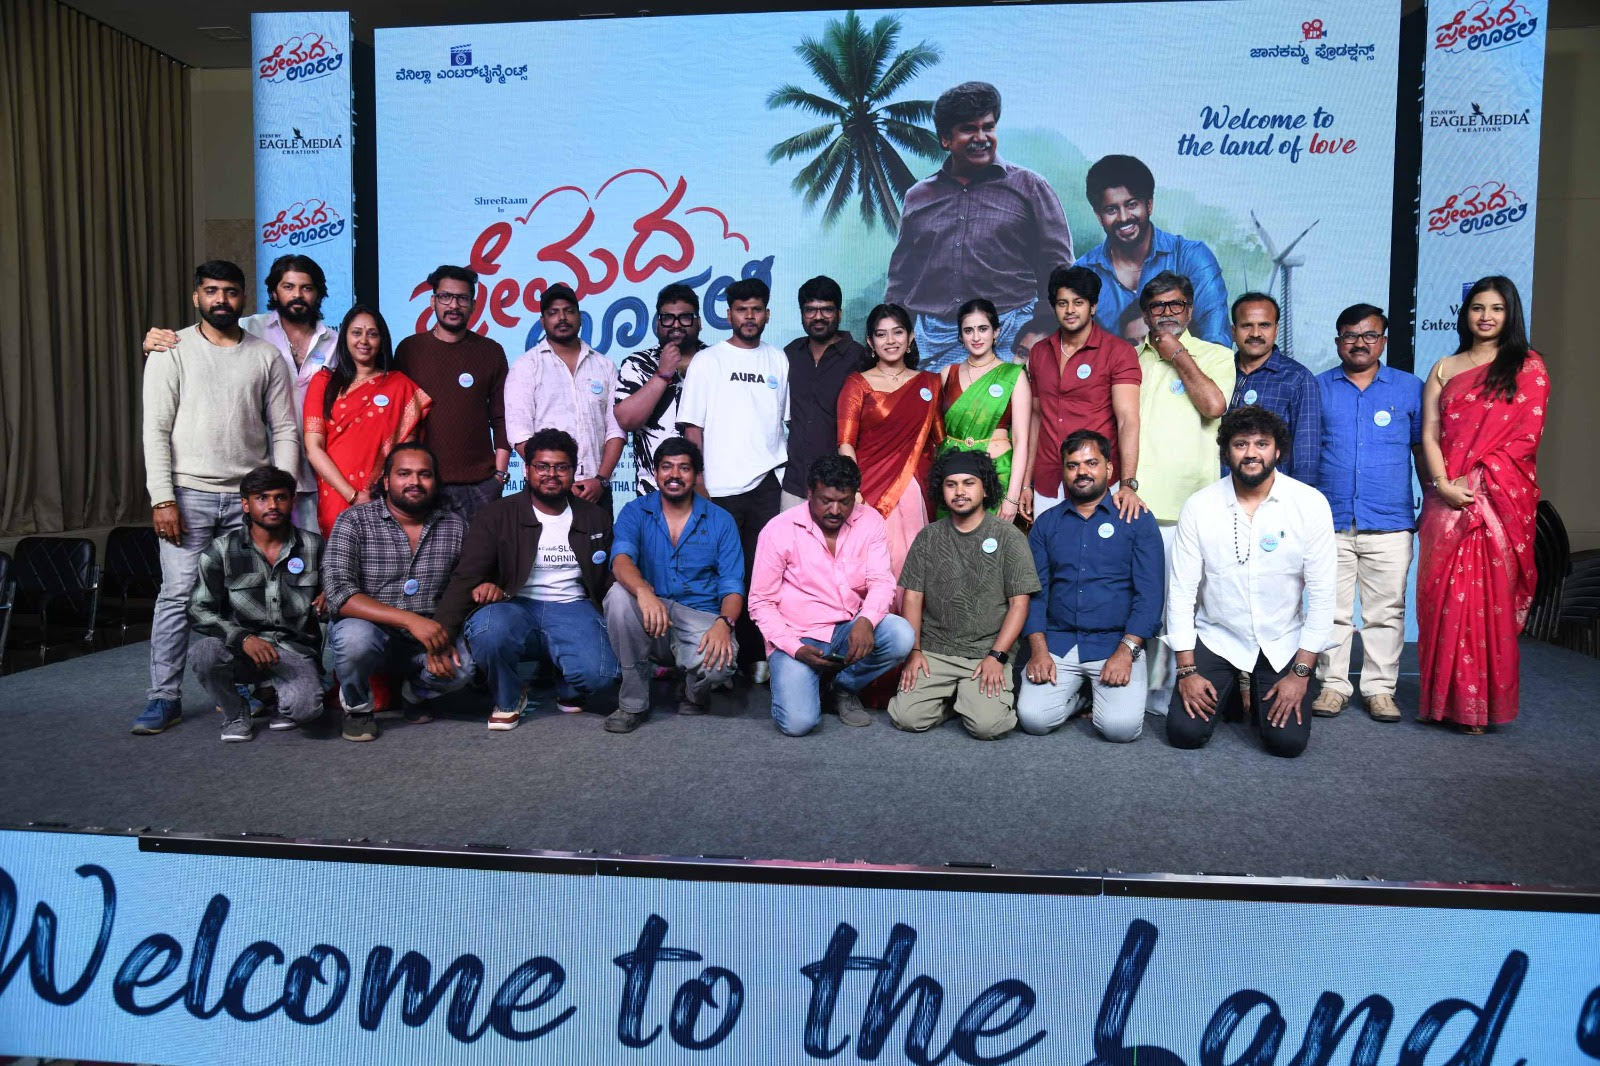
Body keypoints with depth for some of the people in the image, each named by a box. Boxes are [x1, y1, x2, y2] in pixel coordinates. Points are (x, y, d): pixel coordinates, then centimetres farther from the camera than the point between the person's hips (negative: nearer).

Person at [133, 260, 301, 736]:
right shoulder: (172, 351, 4)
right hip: (189, 494, -1)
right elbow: (156, 429, -1)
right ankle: (164, 697, 4)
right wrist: (162, 498, -10)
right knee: (178, 594, -5)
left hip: (250, 496, 2)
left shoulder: (266, 356, 9)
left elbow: (284, 431, 8)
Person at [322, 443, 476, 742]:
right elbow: (339, 593, -20)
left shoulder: (455, 526, 2)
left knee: (463, 665, -28)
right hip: (371, 630, -2)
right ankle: (356, 707, -1)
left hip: (428, 637, 2)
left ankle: (414, 692, 10)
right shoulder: (354, 521, -8)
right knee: (355, 636, -36)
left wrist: (443, 637, -21)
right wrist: (410, 619, -30)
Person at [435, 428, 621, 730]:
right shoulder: (497, 516, 4)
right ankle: (508, 700, -4)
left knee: (600, 673, -30)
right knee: (488, 628, -38)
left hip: (572, 609, 1)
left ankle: (568, 691, 12)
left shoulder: (597, 518, 13)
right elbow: (465, 577, -5)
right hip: (516, 607, -1)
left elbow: (610, 580, 14)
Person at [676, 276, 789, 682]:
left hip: (768, 482, 2)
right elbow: (692, 427, 3)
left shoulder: (779, 361, 13)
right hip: (719, 486, -2)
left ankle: (755, 655, 9)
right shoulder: (708, 360, 6)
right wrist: (697, 484, -4)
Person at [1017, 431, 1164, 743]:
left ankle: (1100, 692, 12)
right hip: (1057, 640, 2)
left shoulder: (1137, 519, 3)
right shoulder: (1046, 523, 12)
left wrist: (1126, 650, -15)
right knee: (1033, 718, -18)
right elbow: (1035, 590, 6)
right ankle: (1077, 692, 14)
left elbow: (1150, 593, -3)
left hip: (1117, 641, -2)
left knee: (1121, 726, -22)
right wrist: (1038, 650, -8)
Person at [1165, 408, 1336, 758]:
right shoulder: (1198, 506, -8)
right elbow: (1181, 591, -6)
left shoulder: (1311, 504, -9)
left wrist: (1300, 673, -11)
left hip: (1282, 645, 0)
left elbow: (1322, 594, -8)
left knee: (1288, 740, -14)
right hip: (1216, 638, 0)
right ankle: (1226, 691, 22)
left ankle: (1260, 696, 21)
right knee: (1184, 732, -12)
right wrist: (1187, 671, -9)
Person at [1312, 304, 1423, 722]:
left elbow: (1423, 450, 12)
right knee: (1331, 609, 5)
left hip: (1389, 523, 0)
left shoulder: (1409, 388, 9)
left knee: (1386, 610, 3)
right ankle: (1333, 684, 15)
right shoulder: (1318, 388, 8)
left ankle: (1380, 688, 14)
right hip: (1329, 521, 0)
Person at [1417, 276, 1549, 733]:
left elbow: (1525, 434, -2)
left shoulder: (1528, 367, 8)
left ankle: (1482, 704, 5)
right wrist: (1444, 484, -9)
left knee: (1491, 598, -2)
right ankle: (1446, 697, 9)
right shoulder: (1444, 369, 15)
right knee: (1443, 596, 1)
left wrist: (1477, 479, -11)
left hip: (1501, 498, -2)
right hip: (1448, 498, 2)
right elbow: (1429, 434, 6)